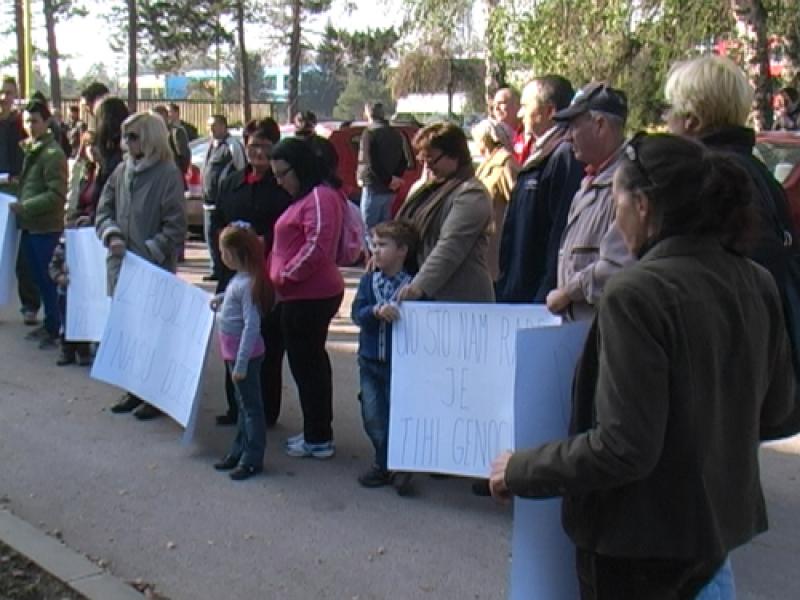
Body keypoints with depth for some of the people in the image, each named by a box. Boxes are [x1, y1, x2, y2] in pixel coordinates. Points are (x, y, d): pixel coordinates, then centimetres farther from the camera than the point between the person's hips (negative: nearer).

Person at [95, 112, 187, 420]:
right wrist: (111, 235, -7)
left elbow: (175, 227, -12)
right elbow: (104, 210, 12)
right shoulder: (122, 171, 7)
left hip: (154, 269, -6)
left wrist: (147, 253, -18)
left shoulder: (168, 174, -10)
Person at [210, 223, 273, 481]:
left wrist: (241, 364, -24)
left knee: (250, 406, 2)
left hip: (245, 354, -9)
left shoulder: (247, 283, -24)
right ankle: (239, 451, 31)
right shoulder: (239, 278, 3)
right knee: (243, 403, 19)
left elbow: (251, 326, -25)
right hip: (233, 351, 9)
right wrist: (221, 298, 13)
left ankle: (253, 460, 12)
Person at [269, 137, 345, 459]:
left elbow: (317, 247, -24)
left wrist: (285, 276, -16)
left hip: (310, 297, -11)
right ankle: (318, 432, 28)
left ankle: (318, 439, 7)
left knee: (306, 364, -3)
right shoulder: (304, 198, 17)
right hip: (304, 295, 11)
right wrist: (278, 276, 13)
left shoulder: (320, 197, -15)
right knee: (311, 362, 17)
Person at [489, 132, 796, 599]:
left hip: (640, 535, -7)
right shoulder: (755, 283, -3)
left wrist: (521, 471, -14)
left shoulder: (638, 293, -24)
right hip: (720, 518, 7)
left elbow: (624, 447, -26)